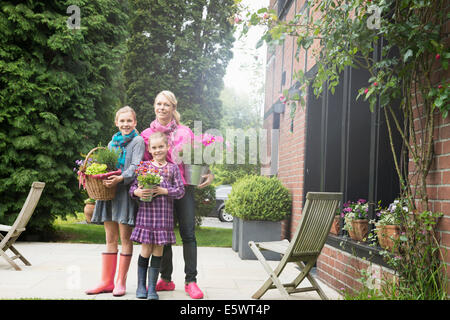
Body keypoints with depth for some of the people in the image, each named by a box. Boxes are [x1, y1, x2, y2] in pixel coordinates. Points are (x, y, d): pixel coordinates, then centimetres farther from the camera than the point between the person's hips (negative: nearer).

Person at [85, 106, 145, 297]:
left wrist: (121, 178, -29)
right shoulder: (112, 143, 20)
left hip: (126, 192, -6)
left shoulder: (138, 141, 1)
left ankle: (120, 282, 5)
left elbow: (135, 166, -12)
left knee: (125, 238, -1)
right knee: (110, 239, 8)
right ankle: (106, 282, 12)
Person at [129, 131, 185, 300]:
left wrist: (164, 191, -12)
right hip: (146, 212, -1)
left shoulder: (173, 168, 6)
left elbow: (180, 190, 2)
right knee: (146, 250, 1)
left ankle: (152, 288, 11)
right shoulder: (144, 166, 6)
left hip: (164, 214, 1)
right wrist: (138, 192, -16)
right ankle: (141, 286, 16)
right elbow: (132, 187, 5)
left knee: (158, 250, 3)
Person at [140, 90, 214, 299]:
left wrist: (208, 174, -6)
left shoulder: (185, 132, 7)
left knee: (188, 234, -4)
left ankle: (191, 281, 1)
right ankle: (166, 279, 17)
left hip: (183, 187, -1)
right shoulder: (146, 134, 10)